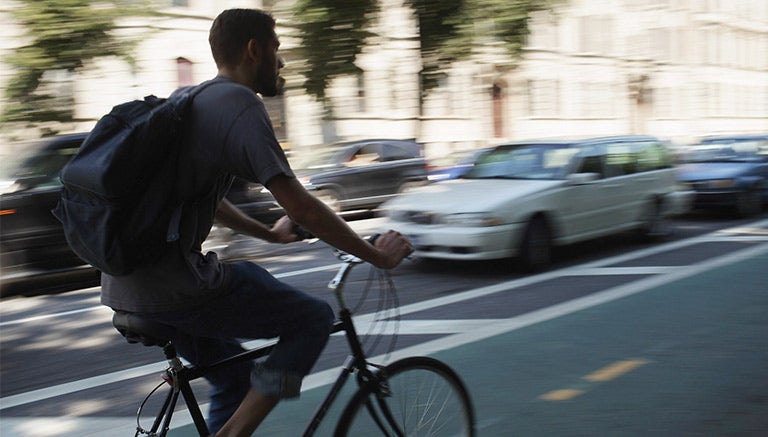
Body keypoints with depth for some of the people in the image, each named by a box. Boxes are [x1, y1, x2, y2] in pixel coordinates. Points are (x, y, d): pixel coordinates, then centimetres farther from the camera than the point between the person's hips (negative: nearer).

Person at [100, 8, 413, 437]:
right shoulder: (241, 104, -11)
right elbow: (302, 208, -15)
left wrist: (269, 233, 40)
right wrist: (378, 255, -4)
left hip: (123, 285, 9)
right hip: (173, 288, -9)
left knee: (236, 376, 24)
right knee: (315, 318, 3)